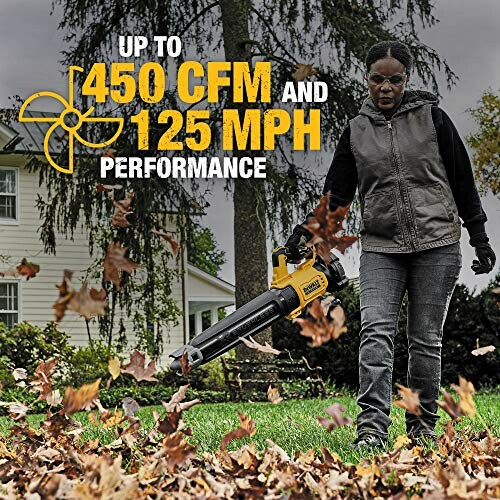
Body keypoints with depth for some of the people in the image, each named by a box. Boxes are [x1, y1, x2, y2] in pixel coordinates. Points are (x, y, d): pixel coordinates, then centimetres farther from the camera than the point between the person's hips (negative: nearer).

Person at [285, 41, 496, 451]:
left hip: (436, 245, -1)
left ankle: (423, 425, 11)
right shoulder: (356, 130, 10)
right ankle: (372, 427, -23)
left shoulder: (431, 117, 5)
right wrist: (309, 229, 0)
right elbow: (338, 191, 15)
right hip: (380, 248, 1)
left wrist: (479, 238, 6)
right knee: (376, 330, -15)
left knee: (426, 339, 2)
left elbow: (462, 179, 8)